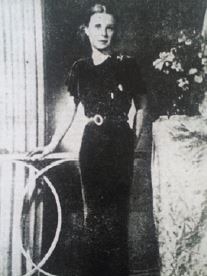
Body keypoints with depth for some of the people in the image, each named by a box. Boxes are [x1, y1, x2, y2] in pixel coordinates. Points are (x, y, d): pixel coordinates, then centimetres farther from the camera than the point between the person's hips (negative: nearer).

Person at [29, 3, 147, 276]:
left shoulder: (126, 64, 1)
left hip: (119, 143, -3)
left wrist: (132, 141, -2)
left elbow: (141, 106, 6)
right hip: (92, 143, 3)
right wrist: (51, 145, 10)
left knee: (115, 214, -4)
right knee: (93, 213, 6)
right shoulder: (80, 68, 10)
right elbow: (70, 111, 12)